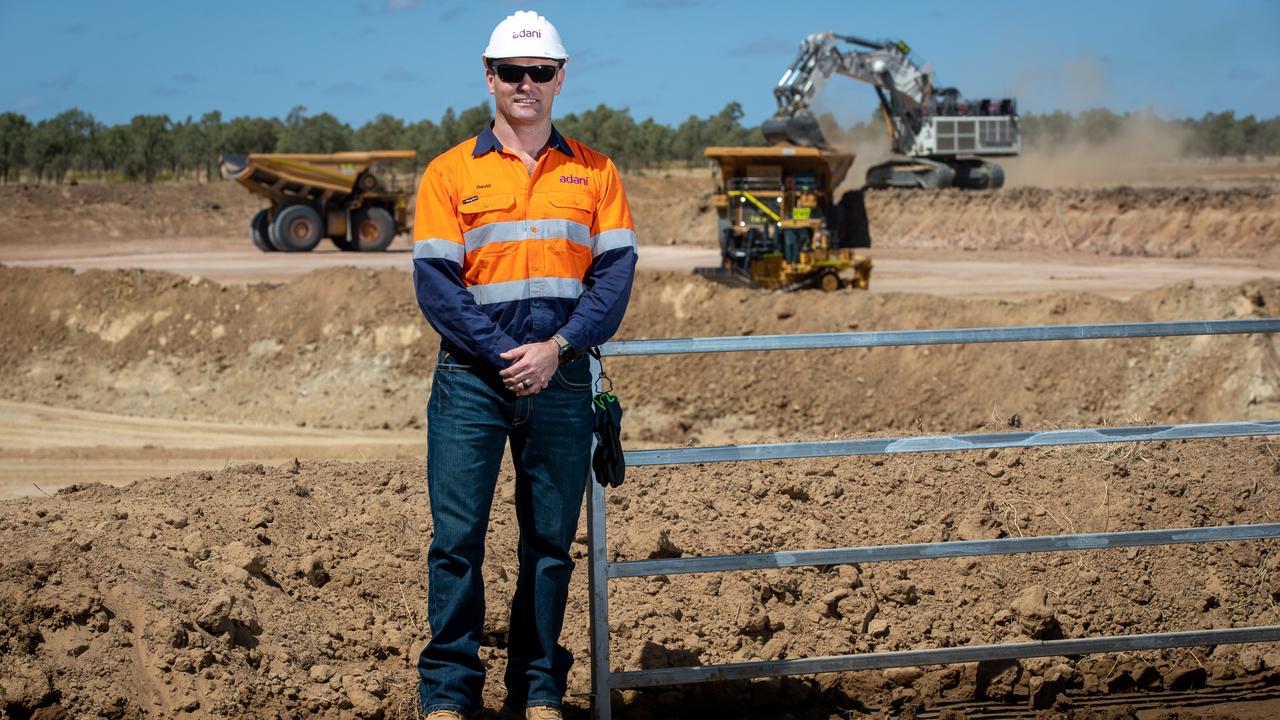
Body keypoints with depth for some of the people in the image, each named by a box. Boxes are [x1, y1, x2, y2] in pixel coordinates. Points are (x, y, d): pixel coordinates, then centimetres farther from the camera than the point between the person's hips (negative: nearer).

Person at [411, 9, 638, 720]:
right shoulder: (450, 173, 4)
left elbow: (614, 274, 0)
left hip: (561, 379, 2)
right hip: (472, 378, -2)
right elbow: (435, 283, -4)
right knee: (457, 539, -4)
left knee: (551, 541, 7)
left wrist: (556, 348, -14)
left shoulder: (593, 173, 8)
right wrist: (503, 355, -14)